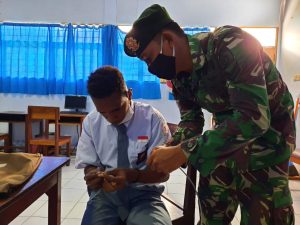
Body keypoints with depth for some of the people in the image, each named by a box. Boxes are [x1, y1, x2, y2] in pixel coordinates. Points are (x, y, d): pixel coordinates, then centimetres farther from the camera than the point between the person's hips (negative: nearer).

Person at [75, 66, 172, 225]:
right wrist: (93, 175, -17)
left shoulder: (152, 118, -9)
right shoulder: (90, 122, -1)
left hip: (143, 194, -1)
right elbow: (89, 164, 7)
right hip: (105, 193, 2)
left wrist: (132, 176, -25)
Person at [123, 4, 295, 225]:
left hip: (267, 130, -6)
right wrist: (172, 149, -19)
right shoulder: (178, 76, -8)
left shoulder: (230, 45, -32)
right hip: (226, 131, 6)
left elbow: (255, 118, -39)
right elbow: (191, 121, 2)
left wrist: (184, 152, -39)